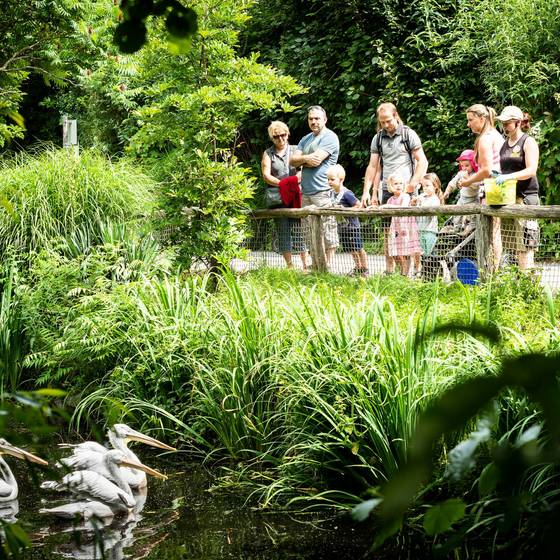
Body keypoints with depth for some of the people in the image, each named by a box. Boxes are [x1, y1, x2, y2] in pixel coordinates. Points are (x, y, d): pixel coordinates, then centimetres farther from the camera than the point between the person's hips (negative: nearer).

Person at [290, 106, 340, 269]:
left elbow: (316, 159, -16)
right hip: (305, 192, 8)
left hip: (322, 192, -8)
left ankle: (327, 266, -4)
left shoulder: (329, 137, -5)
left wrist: (301, 160, 0)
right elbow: (292, 160, 11)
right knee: (311, 233, 9)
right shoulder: (305, 139, 21)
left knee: (327, 231, -7)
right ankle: (315, 266, 14)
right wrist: (306, 159, -6)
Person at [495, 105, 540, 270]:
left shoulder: (528, 142, -3)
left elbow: (531, 171, -14)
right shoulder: (505, 144, 17)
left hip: (525, 196, -7)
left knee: (525, 245, -9)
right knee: (513, 244, 4)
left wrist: (509, 176, -28)